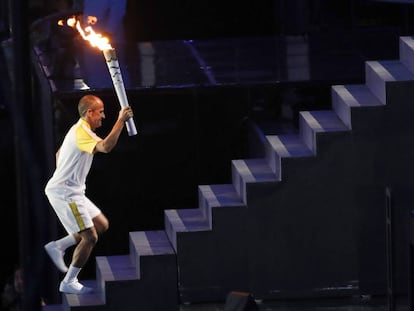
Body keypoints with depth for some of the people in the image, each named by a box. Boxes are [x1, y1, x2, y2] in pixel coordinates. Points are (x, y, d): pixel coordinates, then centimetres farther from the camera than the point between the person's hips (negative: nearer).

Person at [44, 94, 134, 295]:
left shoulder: (79, 130, 15)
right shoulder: (82, 132, -19)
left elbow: (59, 154, 29)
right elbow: (106, 147, -38)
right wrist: (121, 120, -35)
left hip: (72, 192, 11)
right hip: (64, 193, -11)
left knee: (102, 225, 12)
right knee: (90, 237, -10)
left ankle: (58, 247, 15)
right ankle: (69, 283, -1)